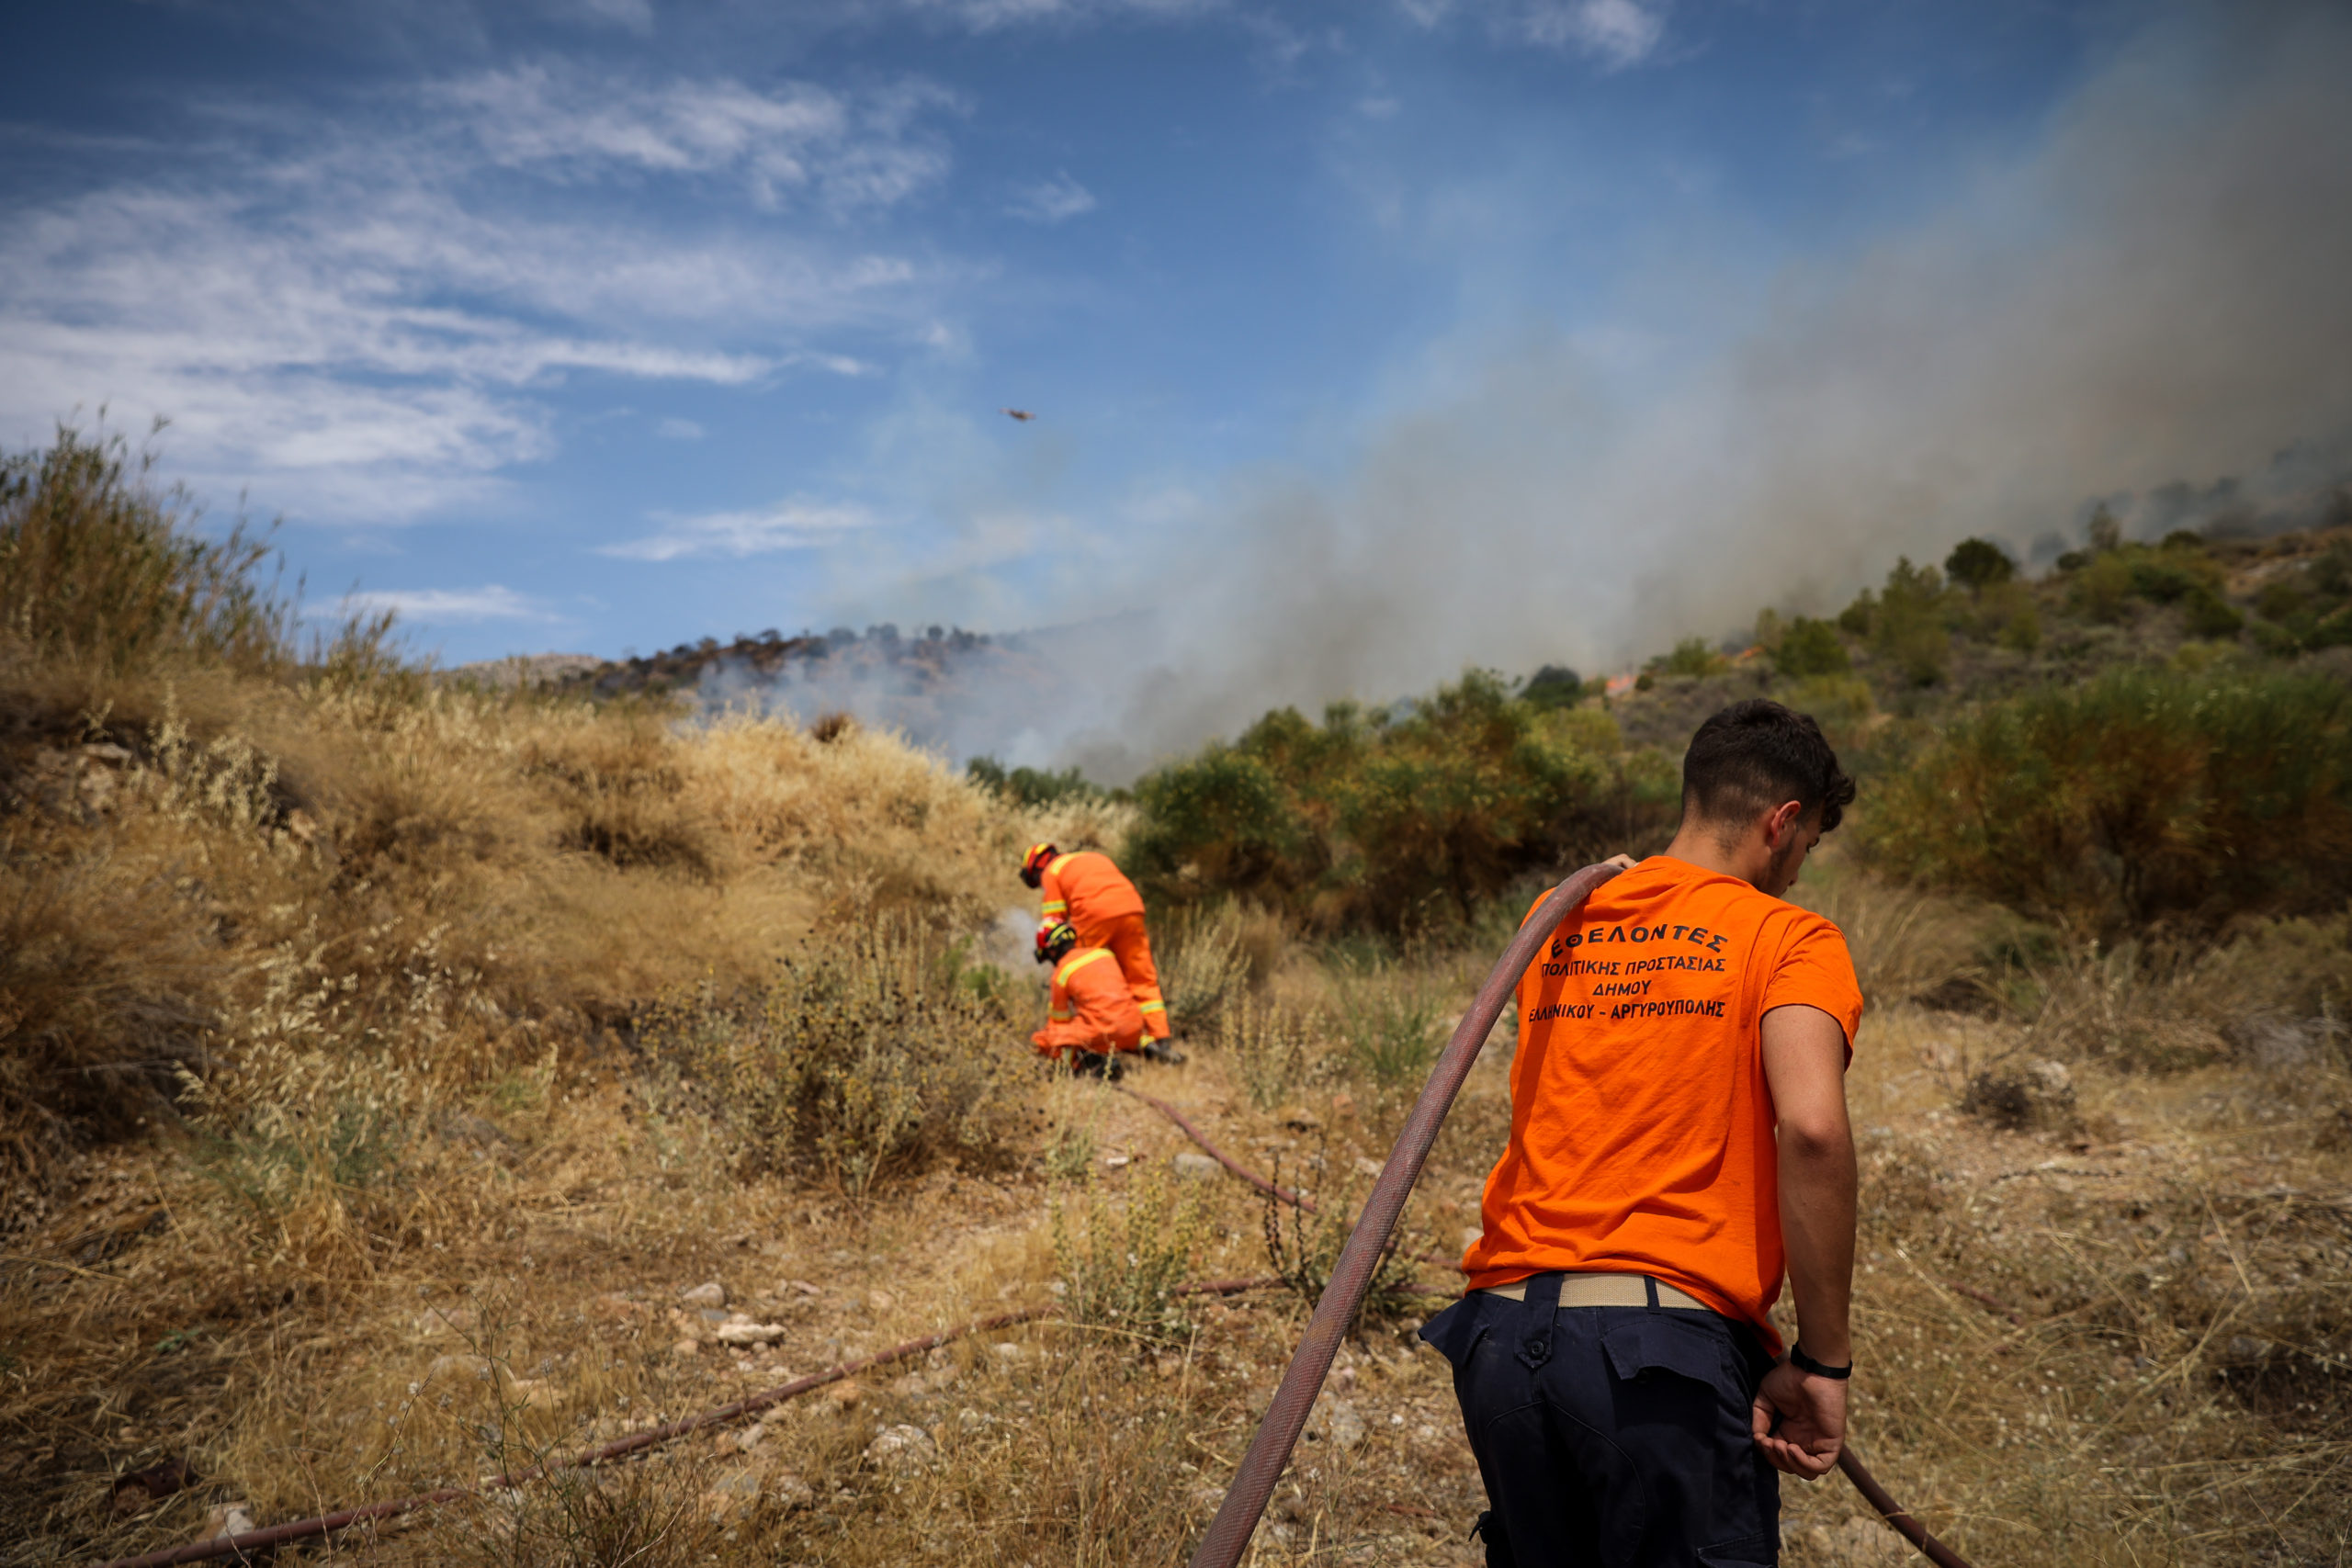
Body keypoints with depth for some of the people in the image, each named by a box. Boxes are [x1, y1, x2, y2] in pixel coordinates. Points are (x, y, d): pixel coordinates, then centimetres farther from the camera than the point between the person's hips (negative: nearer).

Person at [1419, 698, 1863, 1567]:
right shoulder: (1789, 938, -1)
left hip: (1500, 1338, 6)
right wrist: (1822, 1361, -9)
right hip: (1667, 1344, -5)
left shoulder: (1557, 924, 14)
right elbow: (1811, 1127, -16)